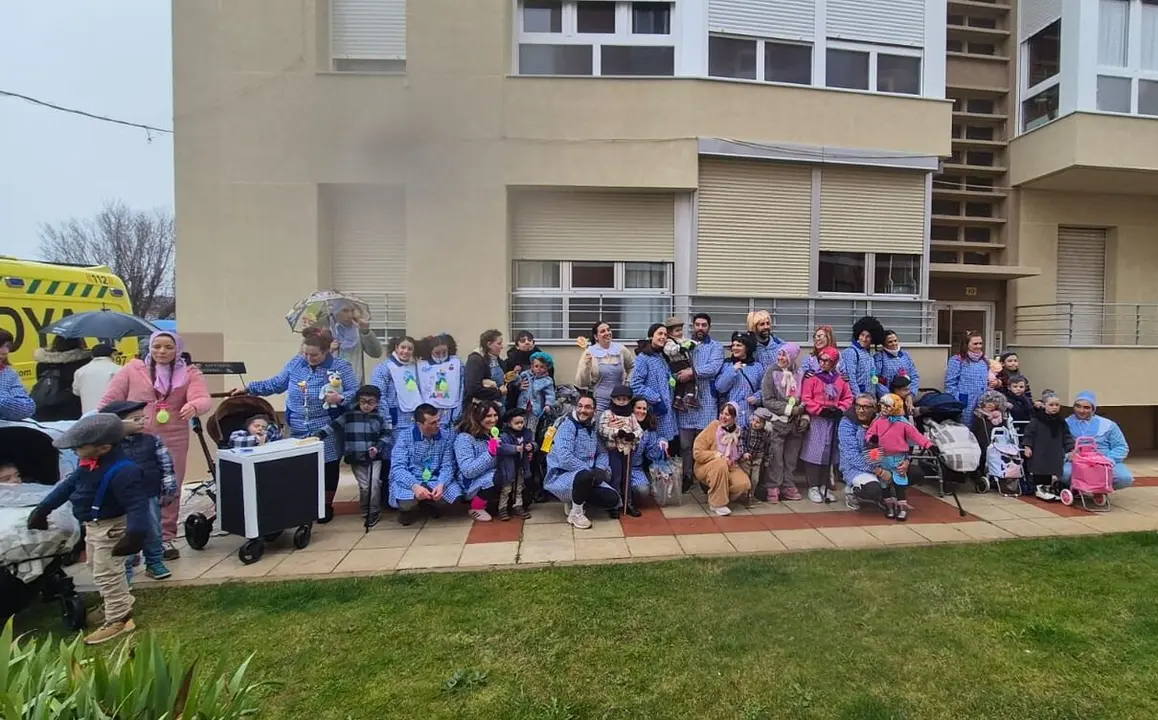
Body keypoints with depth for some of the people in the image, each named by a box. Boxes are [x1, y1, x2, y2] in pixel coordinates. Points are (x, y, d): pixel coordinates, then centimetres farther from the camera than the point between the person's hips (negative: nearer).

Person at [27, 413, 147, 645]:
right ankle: (121, 603, 46)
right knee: (97, 567, 27)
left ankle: (118, 619, 14)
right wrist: (43, 508, 21)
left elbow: (137, 505, -36)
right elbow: (68, 485, 15)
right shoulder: (90, 463, -4)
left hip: (110, 527, -11)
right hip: (93, 525, 11)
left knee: (106, 574, 0)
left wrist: (135, 534, -44)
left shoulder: (122, 471, -34)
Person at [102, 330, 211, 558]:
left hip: (173, 441, 1)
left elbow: (204, 399, -13)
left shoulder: (189, 373, 2)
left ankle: (165, 538, 22)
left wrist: (193, 406, -35)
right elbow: (110, 399, 7)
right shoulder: (132, 369, 3)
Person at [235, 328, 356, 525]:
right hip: (298, 432, 4)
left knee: (328, 468, 8)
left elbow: (356, 393, -12)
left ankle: (327, 505, 26)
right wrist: (249, 388, 12)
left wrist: (340, 398, -29)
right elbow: (275, 384, 15)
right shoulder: (295, 363, 6)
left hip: (327, 433, -3)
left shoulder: (341, 367, -8)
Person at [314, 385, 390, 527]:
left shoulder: (379, 417, 3)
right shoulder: (349, 415, -1)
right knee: (364, 486, 1)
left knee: (374, 483, -12)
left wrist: (378, 447, -8)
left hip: (374, 457, 0)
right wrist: (318, 435, -24)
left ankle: (374, 511, 6)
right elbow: (333, 426, -9)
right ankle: (366, 512, 24)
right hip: (356, 459, 0)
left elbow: (386, 435, 7)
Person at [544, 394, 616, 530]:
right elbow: (565, 459, -26)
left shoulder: (593, 428, 9)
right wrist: (591, 471, -23)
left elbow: (602, 453, 11)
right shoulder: (567, 426, -14)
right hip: (561, 477, -7)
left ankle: (575, 500, 15)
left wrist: (600, 470, -11)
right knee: (586, 475, -38)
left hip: (586, 477, 7)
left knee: (612, 498, -7)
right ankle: (576, 513, -11)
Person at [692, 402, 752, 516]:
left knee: (744, 484, -24)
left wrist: (732, 461, -4)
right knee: (721, 464, -37)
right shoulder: (713, 427, -13)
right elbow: (698, 453, -16)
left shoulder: (737, 432, -2)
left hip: (729, 468, 4)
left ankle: (722, 497, 4)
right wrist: (718, 456, -24)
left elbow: (738, 455, 17)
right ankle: (717, 503, -21)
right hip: (706, 467, -3)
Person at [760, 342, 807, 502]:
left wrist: (805, 416, 1)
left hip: (796, 423, 4)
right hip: (777, 422, -4)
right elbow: (768, 400, -9)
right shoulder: (771, 372, -5)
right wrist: (789, 409, -14)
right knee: (775, 457, -2)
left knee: (792, 458, 10)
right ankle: (772, 488, 6)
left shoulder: (799, 375, 6)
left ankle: (788, 486, 21)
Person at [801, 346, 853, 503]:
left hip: (833, 420, 5)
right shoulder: (812, 377, -7)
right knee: (814, 453, -4)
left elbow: (847, 397, 12)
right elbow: (806, 399, -11)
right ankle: (813, 487, 6)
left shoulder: (840, 380, 8)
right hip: (816, 420, -5)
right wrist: (820, 410, -17)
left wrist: (840, 410, -5)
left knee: (828, 454, 11)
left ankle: (824, 486, 22)